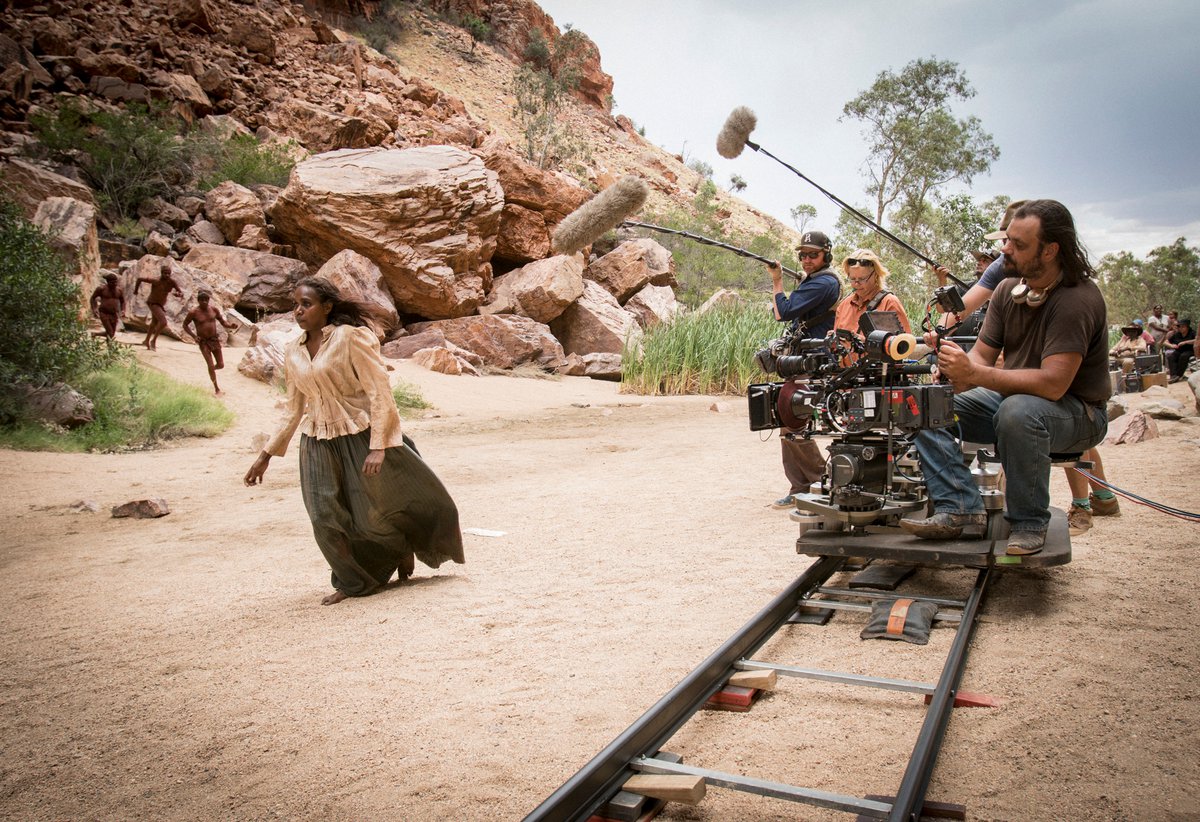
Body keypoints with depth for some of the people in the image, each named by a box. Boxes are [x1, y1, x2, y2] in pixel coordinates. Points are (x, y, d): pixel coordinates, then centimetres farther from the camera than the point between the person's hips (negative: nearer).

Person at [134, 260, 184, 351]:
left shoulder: (172, 282, -15)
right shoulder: (156, 281, -28)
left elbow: (181, 292, -16)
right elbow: (139, 279, -20)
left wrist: (180, 294, -40)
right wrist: (136, 290, -8)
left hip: (161, 304, 7)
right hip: (153, 303, -7)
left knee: (155, 323, 25)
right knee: (163, 322, -24)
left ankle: (146, 341, 46)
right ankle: (153, 340, -6)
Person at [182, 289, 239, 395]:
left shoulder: (214, 309, -5)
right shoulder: (193, 312, -13)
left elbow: (223, 322, 5)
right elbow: (185, 325, -1)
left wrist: (231, 326, -17)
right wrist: (194, 336, -15)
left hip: (215, 340, 3)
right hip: (203, 342, -3)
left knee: (221, 365, 4)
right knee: (211, 365, -8)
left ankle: (212, 370, 41)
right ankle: (216, 388, 10)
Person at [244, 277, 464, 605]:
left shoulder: (350, 338, -11)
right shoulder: (294, 351, 7)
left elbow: (380, 393, -15)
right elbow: (294, 409, 15)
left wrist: (378, 446, -21)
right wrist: (266, 454, 14)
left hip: (361, 435, -5)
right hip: (318, 445, 5)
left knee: (383, 504, 6)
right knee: (327, 519, 0)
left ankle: (404, 545, 40)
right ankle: (353, 582, 21)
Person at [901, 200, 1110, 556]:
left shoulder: (1078, 299, -23)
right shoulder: (1008, 289, 0)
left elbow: (1053, 383, -32)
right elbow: (981, 355, 1)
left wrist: (973, 374, -35)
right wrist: (957, 374, -23)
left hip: (1077, 411, -7)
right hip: (1012, 398, 7)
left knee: (1018, 411, -40)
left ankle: (1029, 523, -19)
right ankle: (962, 510, -20)